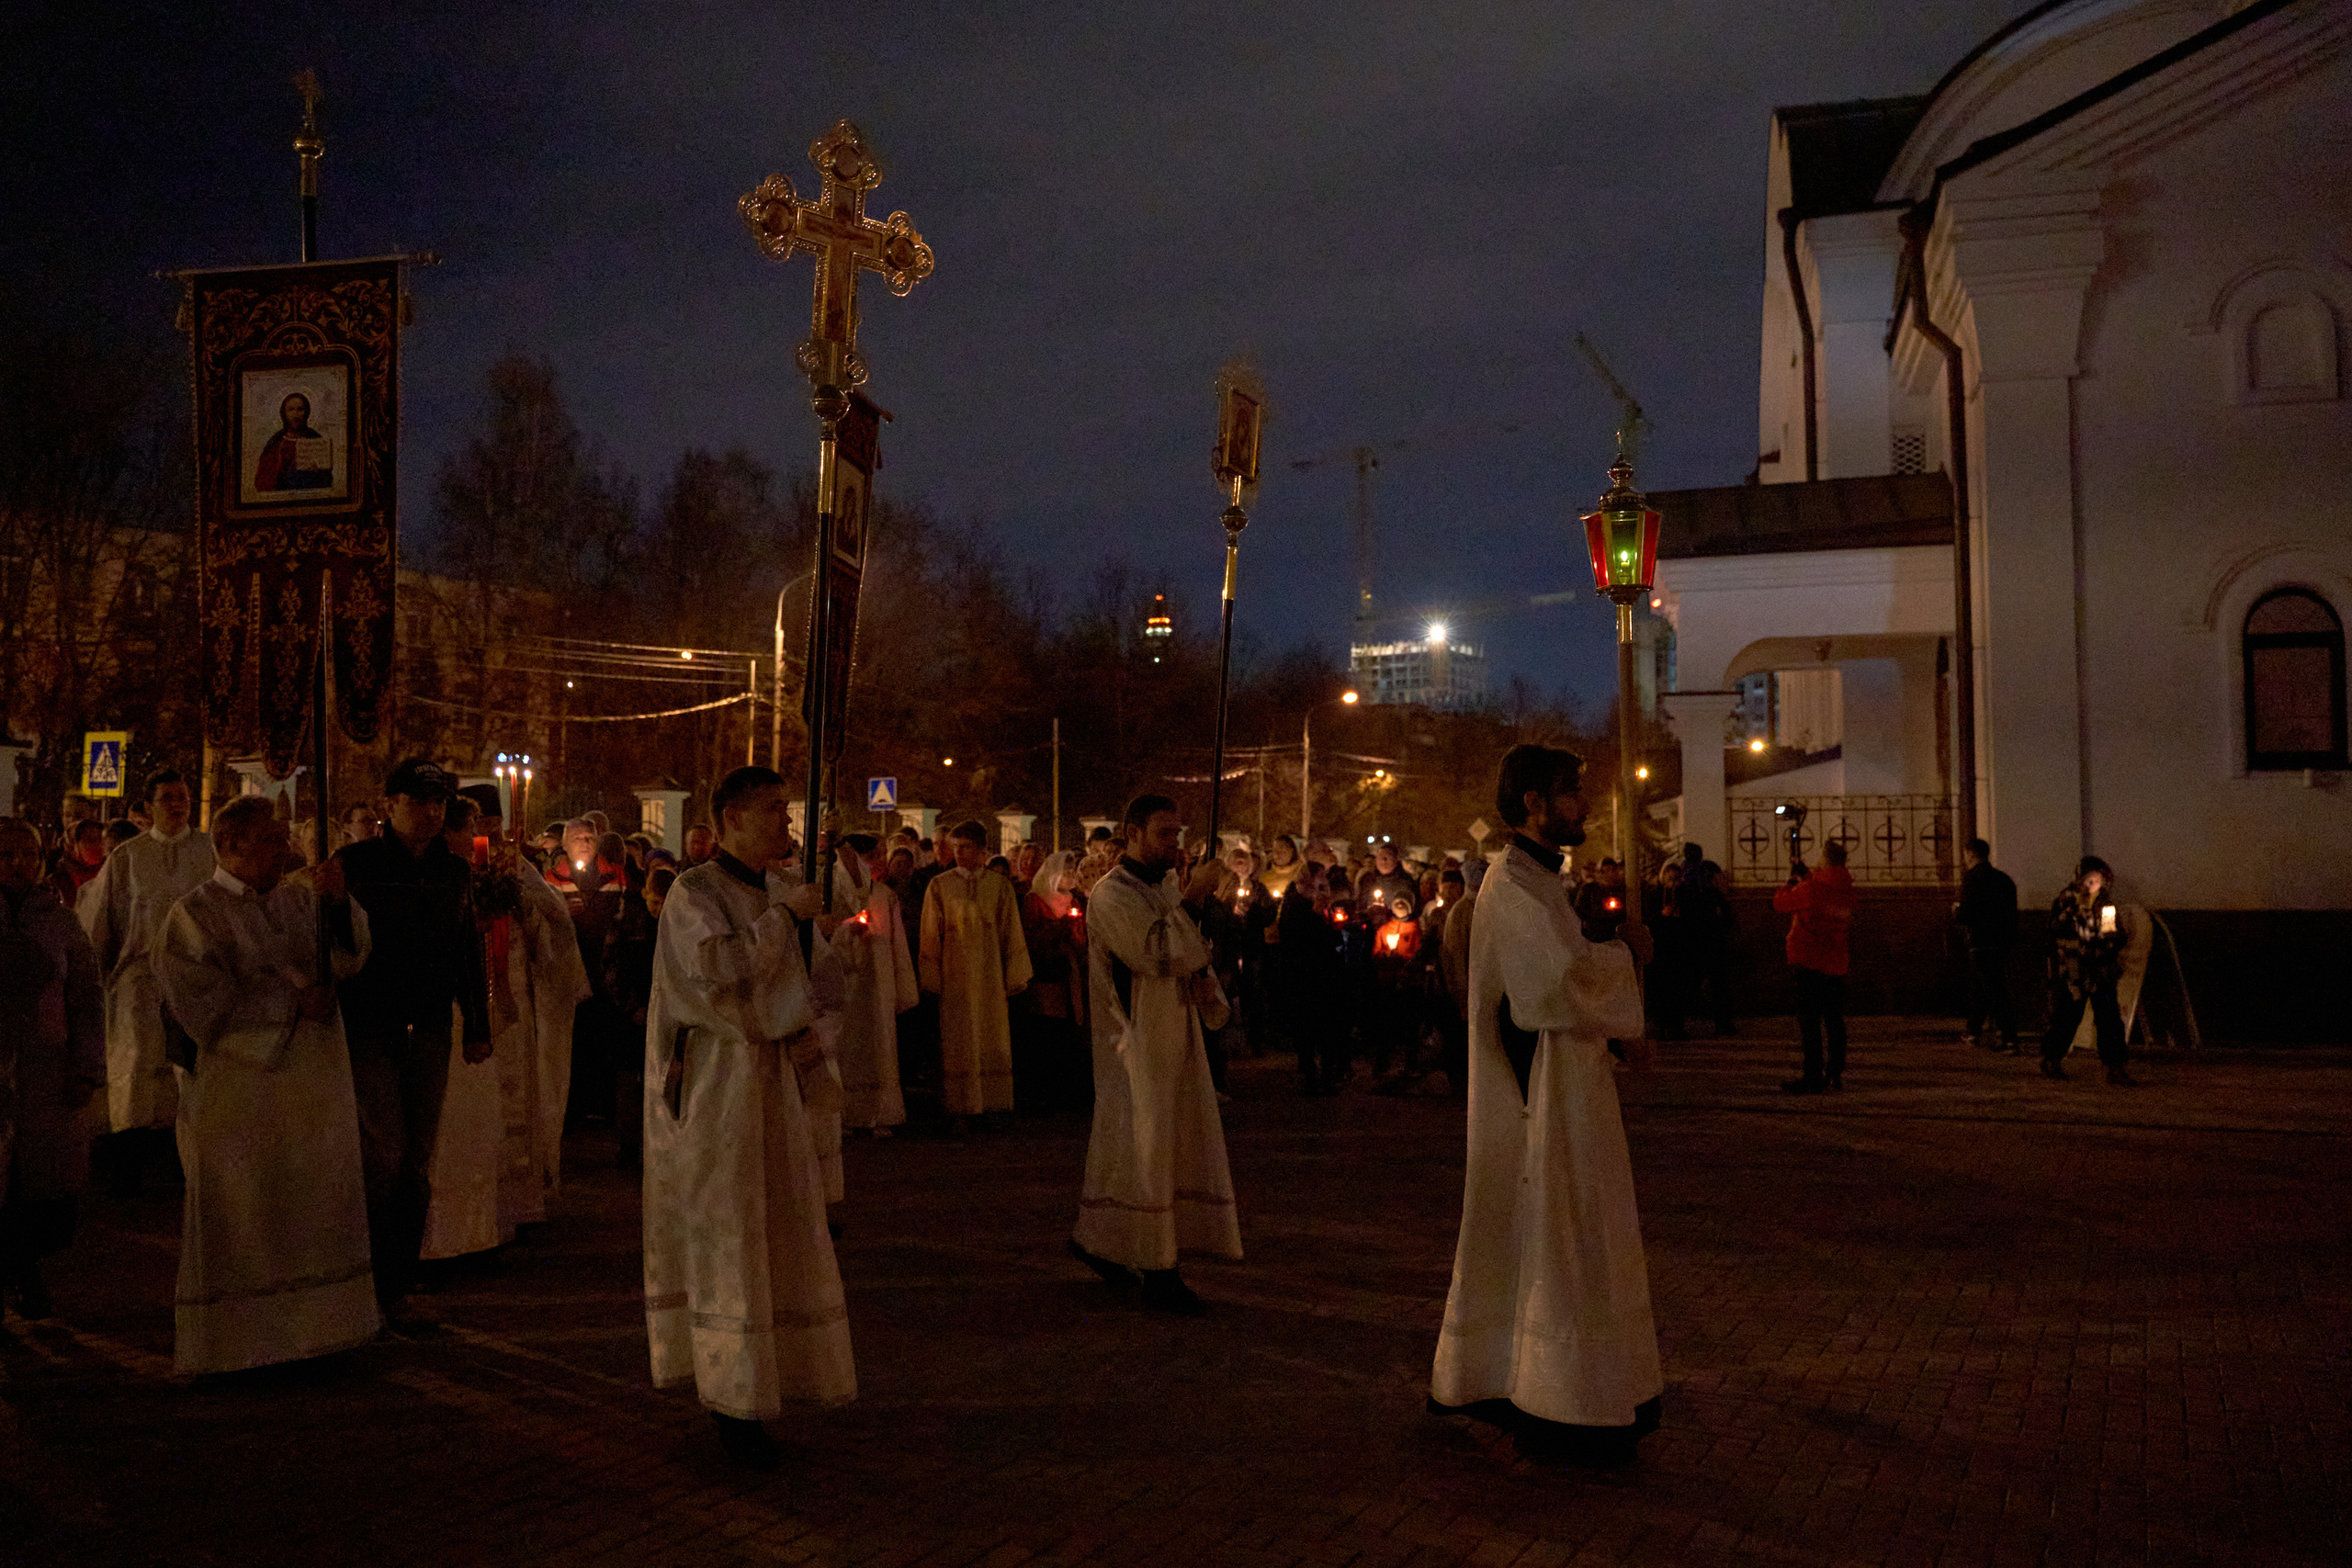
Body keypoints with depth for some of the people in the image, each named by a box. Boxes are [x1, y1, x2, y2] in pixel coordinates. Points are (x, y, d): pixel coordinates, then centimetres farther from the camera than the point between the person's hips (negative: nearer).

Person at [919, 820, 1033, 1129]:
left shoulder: (1000, 887, 5)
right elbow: (931, 936, 2)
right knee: (958, 1044, -1)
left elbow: (1011, 934, 6)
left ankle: (989, 1107, 10)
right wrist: (931, 979, -2)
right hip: (955, 978, -1)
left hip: (990, 978, 1)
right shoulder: (940, 887, 2)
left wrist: (1014, 977, 2)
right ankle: (960, 1111, 4)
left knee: (992, 1043, 2)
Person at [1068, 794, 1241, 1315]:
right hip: (1135, 1040, -8)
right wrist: (1193, 898, -26)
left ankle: (1093, 1239, 29)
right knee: (1146, 1149, -5)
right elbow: (1155, 954, -26)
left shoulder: (1168, 886, 11)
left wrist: (1204, 975, -3)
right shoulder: (1112, 895, -14)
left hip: (1175, 1034, 8)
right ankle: (1159, 1274, 1)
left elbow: (1189, 952, 19)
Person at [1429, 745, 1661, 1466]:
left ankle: (1476, 1381, 27)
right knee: (1560, 1244, -4)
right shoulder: (1515, 884, -17)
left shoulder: (1535, 880, 16)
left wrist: (1620, 1034, 5)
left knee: (1518, 1240, 16)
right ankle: (1556, 1409, 5)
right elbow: (1566, 970, -31)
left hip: (1549, 1088, 11)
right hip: (1546, 1093, -11)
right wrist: (1626, 950, -13)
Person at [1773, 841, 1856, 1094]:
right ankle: (1836, 1073, 16)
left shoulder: (1811, 889, -15)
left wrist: (1791, 882, 16)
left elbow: (1780, 902, -2)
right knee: (1834, 1018, 13)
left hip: (1809, 961, -6)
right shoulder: (1847, 890, 5)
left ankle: (1813, 1075, -7)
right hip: (1836, 963, 6)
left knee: (1809, 1019, -4)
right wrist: (1806, 877, 24)